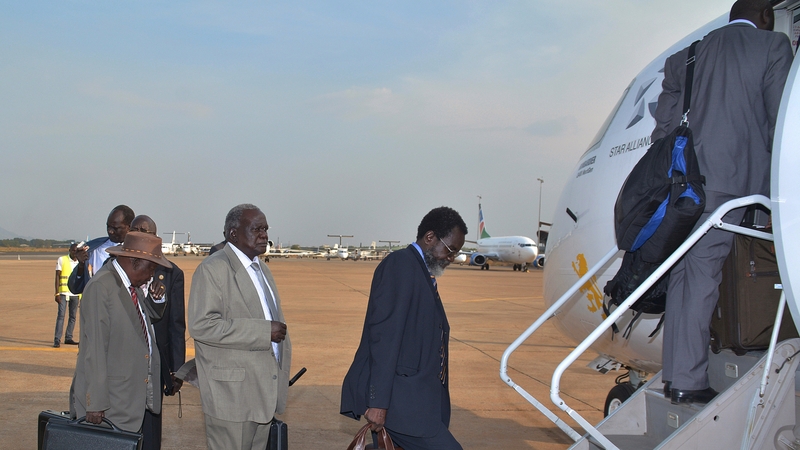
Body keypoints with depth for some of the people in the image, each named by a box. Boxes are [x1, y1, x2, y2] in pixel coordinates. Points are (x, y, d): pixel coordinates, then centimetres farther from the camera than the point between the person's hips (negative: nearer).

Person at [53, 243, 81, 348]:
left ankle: (68, 338, 14)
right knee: (61, 315, -10)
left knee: (73, 317, 7)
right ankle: (57, 340, -10)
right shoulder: (62, 260, -1)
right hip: (64, 293, -4)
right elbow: (57, 277, -3)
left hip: (76, 294, 5)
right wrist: (57, 293, -11)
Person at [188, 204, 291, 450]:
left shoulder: (261, 268, 17)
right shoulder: (213, 268, -12)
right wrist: (263, 331, -23)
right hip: (232, 392, -8)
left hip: (265, 390, 8)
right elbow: (201, 325, -22)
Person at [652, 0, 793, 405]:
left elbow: (663, 127, 16)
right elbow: (780, 123, 0)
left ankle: (676, 374, 10)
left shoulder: (686, 55, 20)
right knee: (703, 273, 0)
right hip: (733, 178, -4)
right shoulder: (773, 45, 7)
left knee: (684, 272, 6)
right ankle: (687, 380, 5)